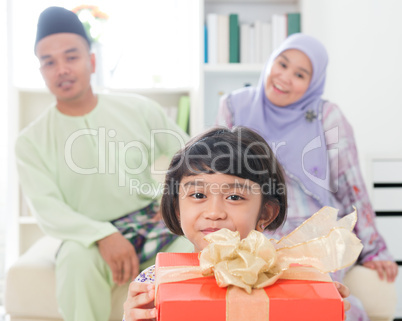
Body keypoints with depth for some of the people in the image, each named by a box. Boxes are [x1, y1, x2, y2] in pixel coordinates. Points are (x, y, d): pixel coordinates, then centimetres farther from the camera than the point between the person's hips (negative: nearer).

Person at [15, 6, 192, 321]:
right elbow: (48, 210, -10)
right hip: (88, 237, -1)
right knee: (76, 259, -36)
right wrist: (103, 236, -27)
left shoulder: (139, 109, 4)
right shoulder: (31, 142, 1)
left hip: (152, 224, 2)